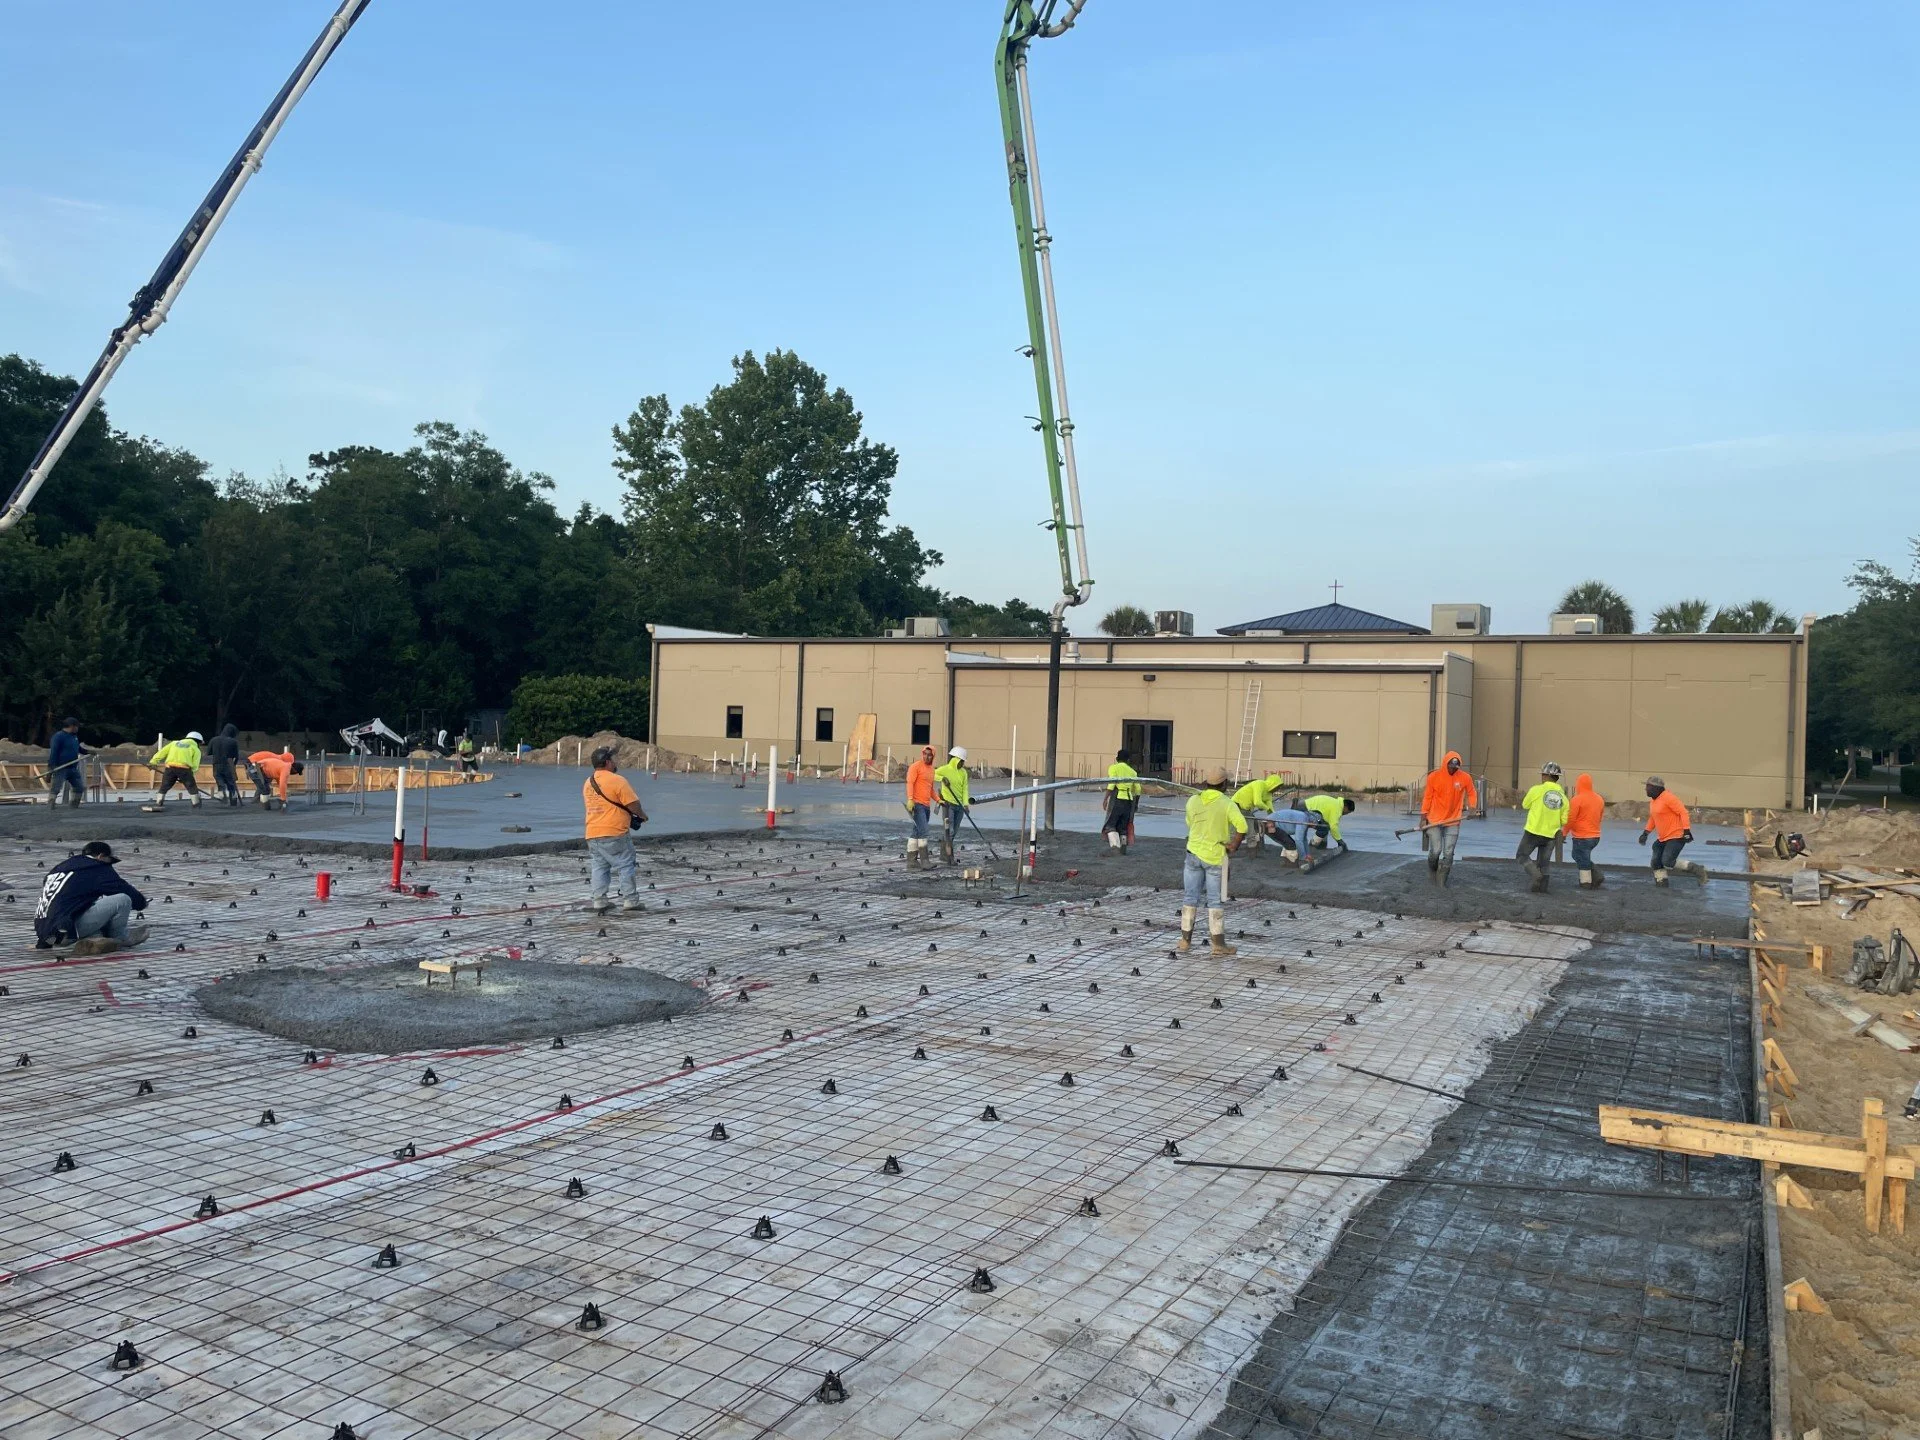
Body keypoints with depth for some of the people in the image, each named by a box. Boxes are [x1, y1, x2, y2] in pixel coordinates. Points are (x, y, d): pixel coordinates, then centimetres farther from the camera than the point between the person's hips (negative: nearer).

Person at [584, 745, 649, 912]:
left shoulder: (588, 783, 12)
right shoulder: (617, 780, -12)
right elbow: (634, 804, -13)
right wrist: (643, 816, 8)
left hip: (592, 834, 7)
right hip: (614, 833, -7)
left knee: (600, 867, 13)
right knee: (627, 865, 1)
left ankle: (598, 901, 11)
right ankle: (631, 901, 1)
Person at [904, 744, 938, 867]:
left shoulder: (931, 769, 19)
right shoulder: (916, 766, -5)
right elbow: (910, 783, -14)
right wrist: (910, 799, -26)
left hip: (927, 805, 8)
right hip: (917, 804, -8)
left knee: (917, 833, 9)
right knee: (923, 831, -14)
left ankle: (911, 859, 12)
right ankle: (924, 860, -15)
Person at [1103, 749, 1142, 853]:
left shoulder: (1113, 768, 1)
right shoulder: (1132, 771, 15)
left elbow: (1111, 785, -11)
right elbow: (1137, 790, 10)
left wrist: (1105, 799, -8)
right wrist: (1136, 803, 21)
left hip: (1116, 799, -4)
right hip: (1128, 800, 4)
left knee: (1110, 824, 1)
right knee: (1123, 826, 14)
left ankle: (1114, 844, -17)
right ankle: (1123, 846, 6)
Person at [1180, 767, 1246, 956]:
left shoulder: (1193, 801, 1)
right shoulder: (1227, 804, -12)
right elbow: (1242, 826, -21)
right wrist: (1234, 845, -8)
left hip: (1194, 853, 4)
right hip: (1215, 857, -4)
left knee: (1190, 897, 11)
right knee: (1215, 901, 3)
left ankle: (1185, 940, 14)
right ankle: (1218, 944, 8)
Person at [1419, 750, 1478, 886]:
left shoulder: (1465, 778, -5)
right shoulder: (1433, 777, -8)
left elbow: (1472, 793, 10)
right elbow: (1427, 797, -1)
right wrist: (1423, 818, -3)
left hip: (1453, 822, 1)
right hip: (1434, 821, -1)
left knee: (1448, 854, -3)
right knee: (1435, 851, -3)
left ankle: (1441, 882, 8)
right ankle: (1432, 870, 28)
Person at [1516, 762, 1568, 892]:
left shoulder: (1537, 790, -10)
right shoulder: (1563, 796, 1)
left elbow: (1525, 805, 6)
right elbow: (1564, 820, 4)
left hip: (1534, 831, -4)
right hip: (1551, 835, 4)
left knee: (1522, 855, 9)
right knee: (1543, 862, 15)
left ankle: (1536, 876, -12)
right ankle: (1540, 886, 8)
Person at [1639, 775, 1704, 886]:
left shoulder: (1668, 797, -15)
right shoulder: (1653, 801, 13)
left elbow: (1683, 812, -18)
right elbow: (1652, 818, 26)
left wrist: (1686, 830, -25)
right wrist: (1646, 833, 21)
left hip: (1676, 837, -9)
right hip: (1662, 838, 9)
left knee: (1668, 863, -17)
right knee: (1656, 863, 5)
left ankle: (1697, 869, -3)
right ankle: (1661, 881, 16)